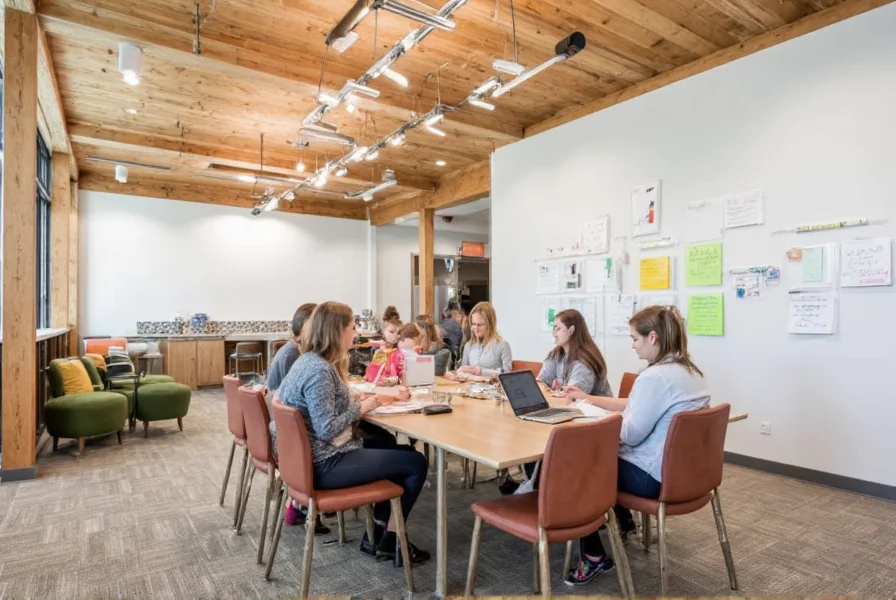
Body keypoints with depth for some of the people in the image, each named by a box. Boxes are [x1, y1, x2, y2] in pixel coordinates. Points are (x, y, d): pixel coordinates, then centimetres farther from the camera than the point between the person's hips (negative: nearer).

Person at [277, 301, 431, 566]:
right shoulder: (319, 370, -24)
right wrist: (361, 408, -14)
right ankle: (389, 541, 14)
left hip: (316, 456, 10)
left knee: (398, 451, 19)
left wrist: (359, 402, 1)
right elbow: (327, 429, -27)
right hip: (325, 464, -10)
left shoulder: (308, 361, 7)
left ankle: (377, 534, 23)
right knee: (416, 463, -4)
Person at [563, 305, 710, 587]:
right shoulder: (689, 371, 6)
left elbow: (630, 435, -23)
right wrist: (590, 399, 16)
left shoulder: (655, 377, -26)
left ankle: (593, 557, 15)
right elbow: (638, 407, 14)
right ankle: (624, 521, 44)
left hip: (655, 477, -10)